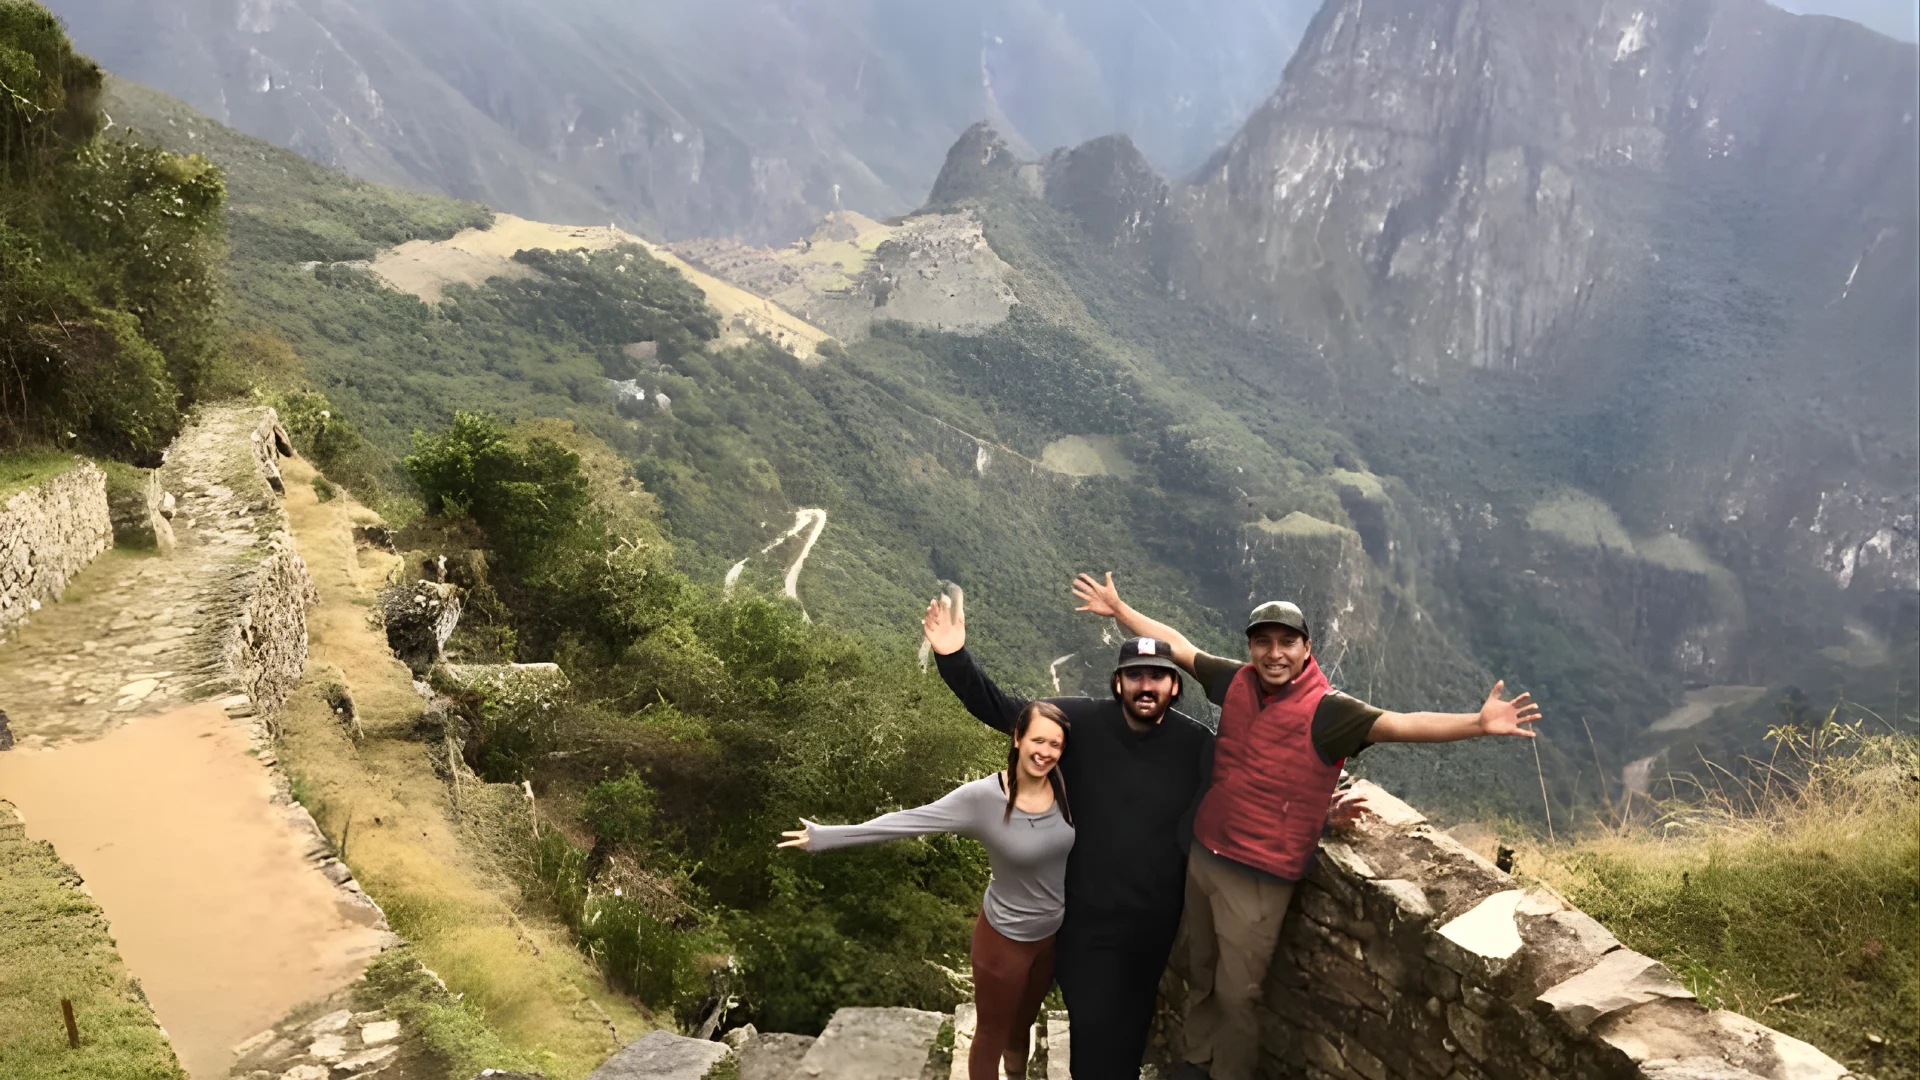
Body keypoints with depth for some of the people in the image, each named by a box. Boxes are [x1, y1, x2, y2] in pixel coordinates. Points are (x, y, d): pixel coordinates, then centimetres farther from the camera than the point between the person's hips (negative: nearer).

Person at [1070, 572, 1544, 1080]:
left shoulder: (1327, 711, -18)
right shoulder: (1236, 681, -3)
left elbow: (1400, 724, -31)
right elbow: (1178, 646, 9)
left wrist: (1478, 723, -45)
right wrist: (1118, 609, 15)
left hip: (1258, 880, -5)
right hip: (1203, 855, 6)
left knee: (1236, 994, 6)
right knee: (1198, 970, 23)